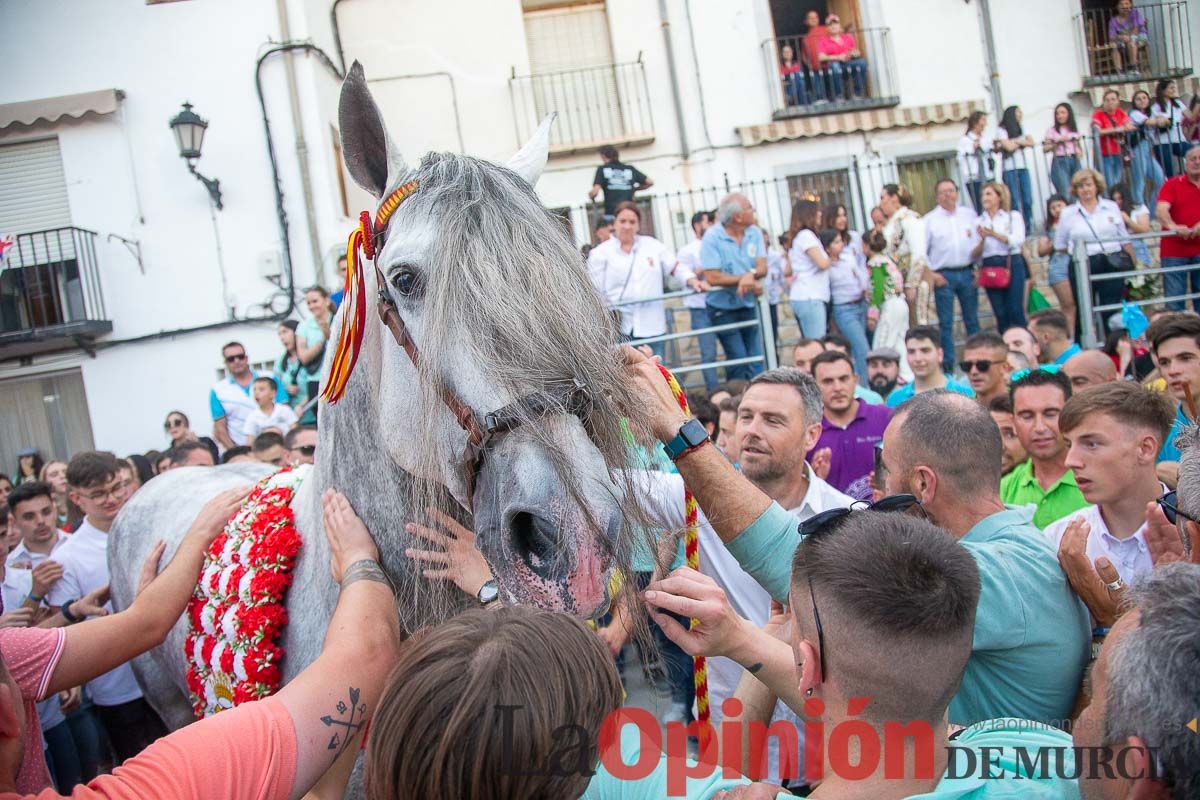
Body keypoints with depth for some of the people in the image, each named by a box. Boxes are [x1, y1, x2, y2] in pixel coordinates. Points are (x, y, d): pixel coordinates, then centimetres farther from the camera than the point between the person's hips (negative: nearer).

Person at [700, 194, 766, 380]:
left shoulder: (754, 233, 2)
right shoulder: (712, 236, -13)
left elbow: (762, 268, -3)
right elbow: (712, 278, -19)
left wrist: (750, 274, -26)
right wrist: (745, 278, -15)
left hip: (749, 307, 5)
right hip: (723, 310, -5)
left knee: (757, 360, 3)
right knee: (738, 360, -6)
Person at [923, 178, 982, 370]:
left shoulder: (969, 215, 9)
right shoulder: (930, 220, 2)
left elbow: (980, 242, 9)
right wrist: (931, 274, -7)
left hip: (967, 273, 2)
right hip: (943, 276, -2)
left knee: (972, 319, 9)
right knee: (946, 322, -1)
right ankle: (948, 364, 4)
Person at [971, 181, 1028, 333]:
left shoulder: (1013, 216, 7)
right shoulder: (978, 221, 13)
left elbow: (1018, 240, -10)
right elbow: (975, 254, 7)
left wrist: (994, 234, -17)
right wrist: (982, 240, -12)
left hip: (1012, 264, -2)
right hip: (990, 267, 2)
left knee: (1016, 311, -8)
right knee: (1001, 314, 2)